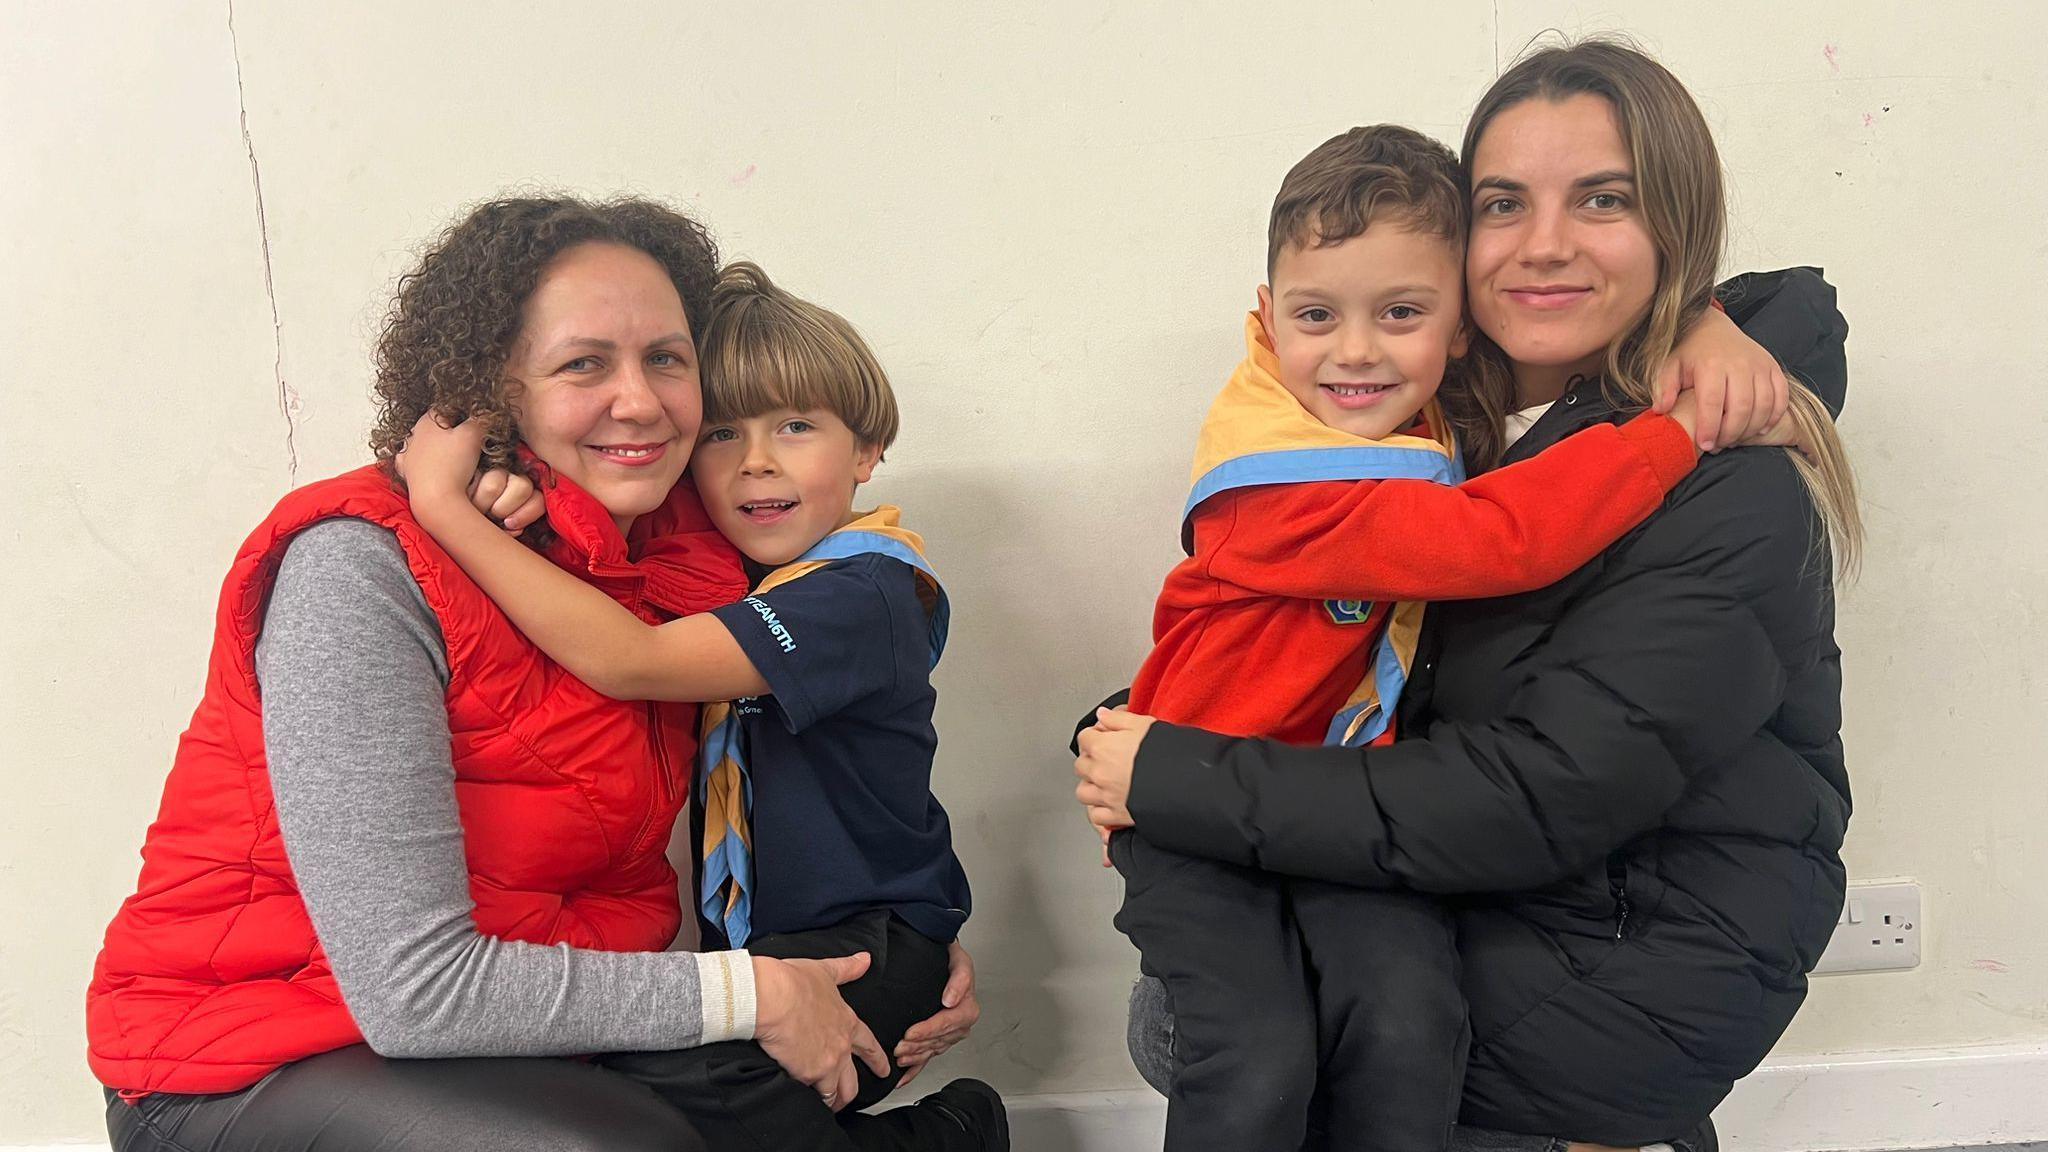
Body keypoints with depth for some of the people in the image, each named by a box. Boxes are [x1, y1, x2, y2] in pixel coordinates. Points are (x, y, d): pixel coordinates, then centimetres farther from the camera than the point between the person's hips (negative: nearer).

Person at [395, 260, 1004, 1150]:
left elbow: (626, 661, -30)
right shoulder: (729, 587, 9)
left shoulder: (859, 595, -19)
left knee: (656, 1067, -29)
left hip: (869, 947, -8)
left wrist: (444, 502, -25)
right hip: (754, 944, 8)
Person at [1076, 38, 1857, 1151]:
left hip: (1642, 961, -7)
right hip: (1491, 889, 8)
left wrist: (1175, 784, -26)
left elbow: (1536, 800, -28)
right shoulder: (1468, 422, 0)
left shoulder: (1733, 493, -23)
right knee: (1175, 1006, 0)